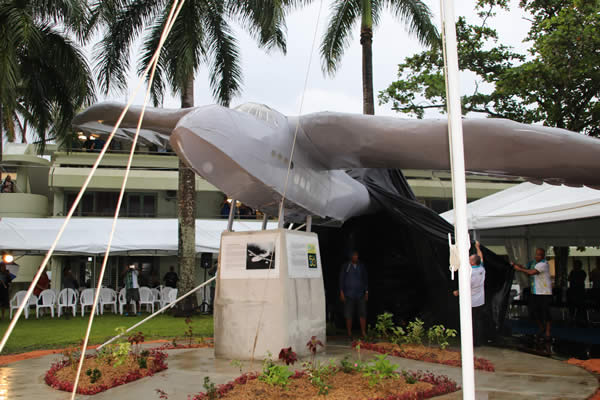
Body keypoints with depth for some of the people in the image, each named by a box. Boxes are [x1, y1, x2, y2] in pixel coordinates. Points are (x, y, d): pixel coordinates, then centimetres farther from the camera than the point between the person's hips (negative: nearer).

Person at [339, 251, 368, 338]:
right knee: (348, 315, 0)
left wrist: (366, 292, 9)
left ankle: (363, 332, 3)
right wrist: (341, 292, -2)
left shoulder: (361, 266, 9)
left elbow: (365, 279, 14)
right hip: (349, 295, -2)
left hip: (360, 294, 2)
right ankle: (349, 333, 9)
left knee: (363, 314, -3)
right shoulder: (345, 266, 3)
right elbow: (341, 279, 4)